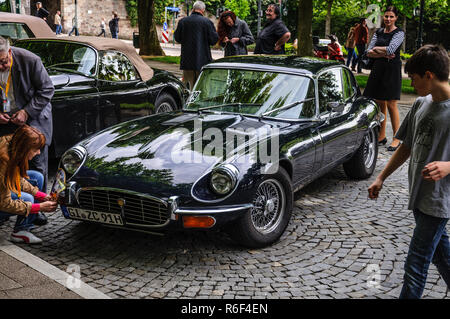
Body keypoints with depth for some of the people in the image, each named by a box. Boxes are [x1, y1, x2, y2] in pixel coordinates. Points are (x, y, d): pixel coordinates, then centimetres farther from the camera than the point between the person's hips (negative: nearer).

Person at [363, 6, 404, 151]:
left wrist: (376, 49, -4)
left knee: (391, 105, -6)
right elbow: (369, 52, 4)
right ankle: (381, 136, 18)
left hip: (392, 70, -6)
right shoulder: (378, 32, 12)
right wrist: (383, 54, -11)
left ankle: (396, 139, 1)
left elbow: (390, 49, -20)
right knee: (379, 103, 8)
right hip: (377, 68, 6)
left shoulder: (399, 33, -5)